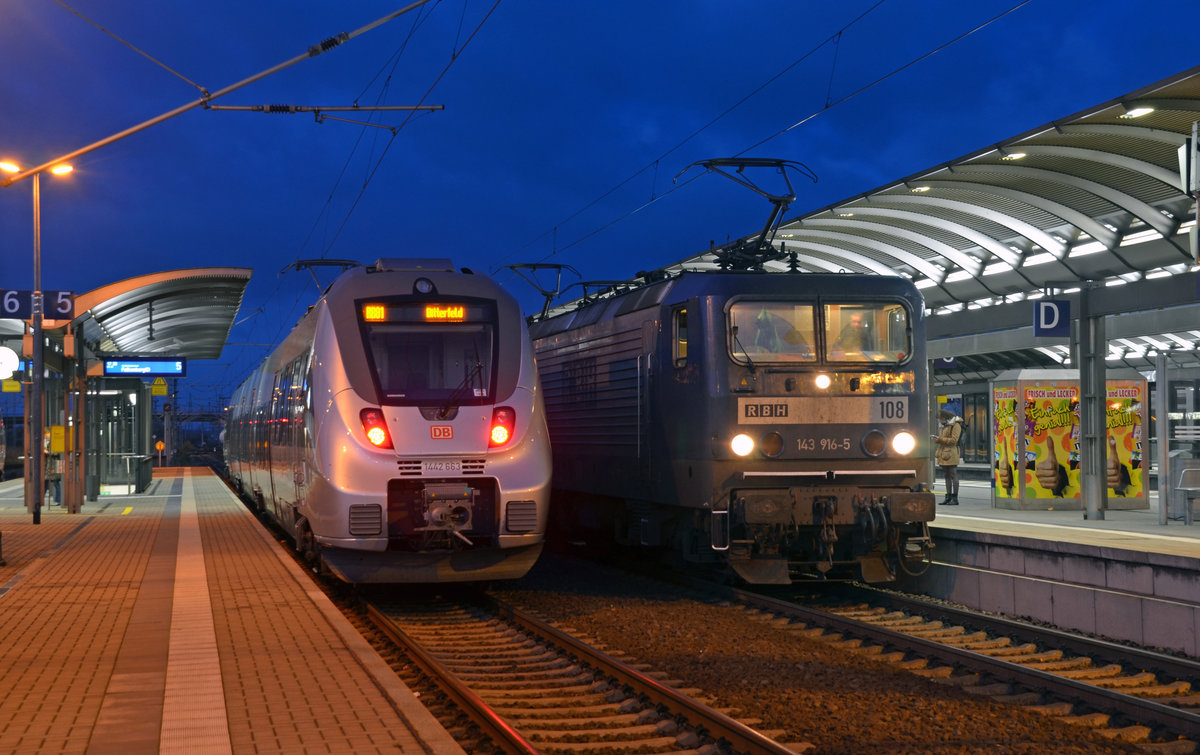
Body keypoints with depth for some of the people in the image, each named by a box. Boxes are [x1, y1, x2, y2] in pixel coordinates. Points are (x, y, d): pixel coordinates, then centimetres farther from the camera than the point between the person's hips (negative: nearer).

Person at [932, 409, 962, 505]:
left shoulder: (956, 425, -7)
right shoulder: (944, 425, 20)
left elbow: (953, 440, -16)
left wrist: (940, 439, -17)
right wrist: (936, 439, 3)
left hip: (951, 454, -9)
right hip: (943, 454, 9)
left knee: (953, 476, -8)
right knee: (947, 476, 8)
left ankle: (955, 499, -8)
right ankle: (948, 497, 10)